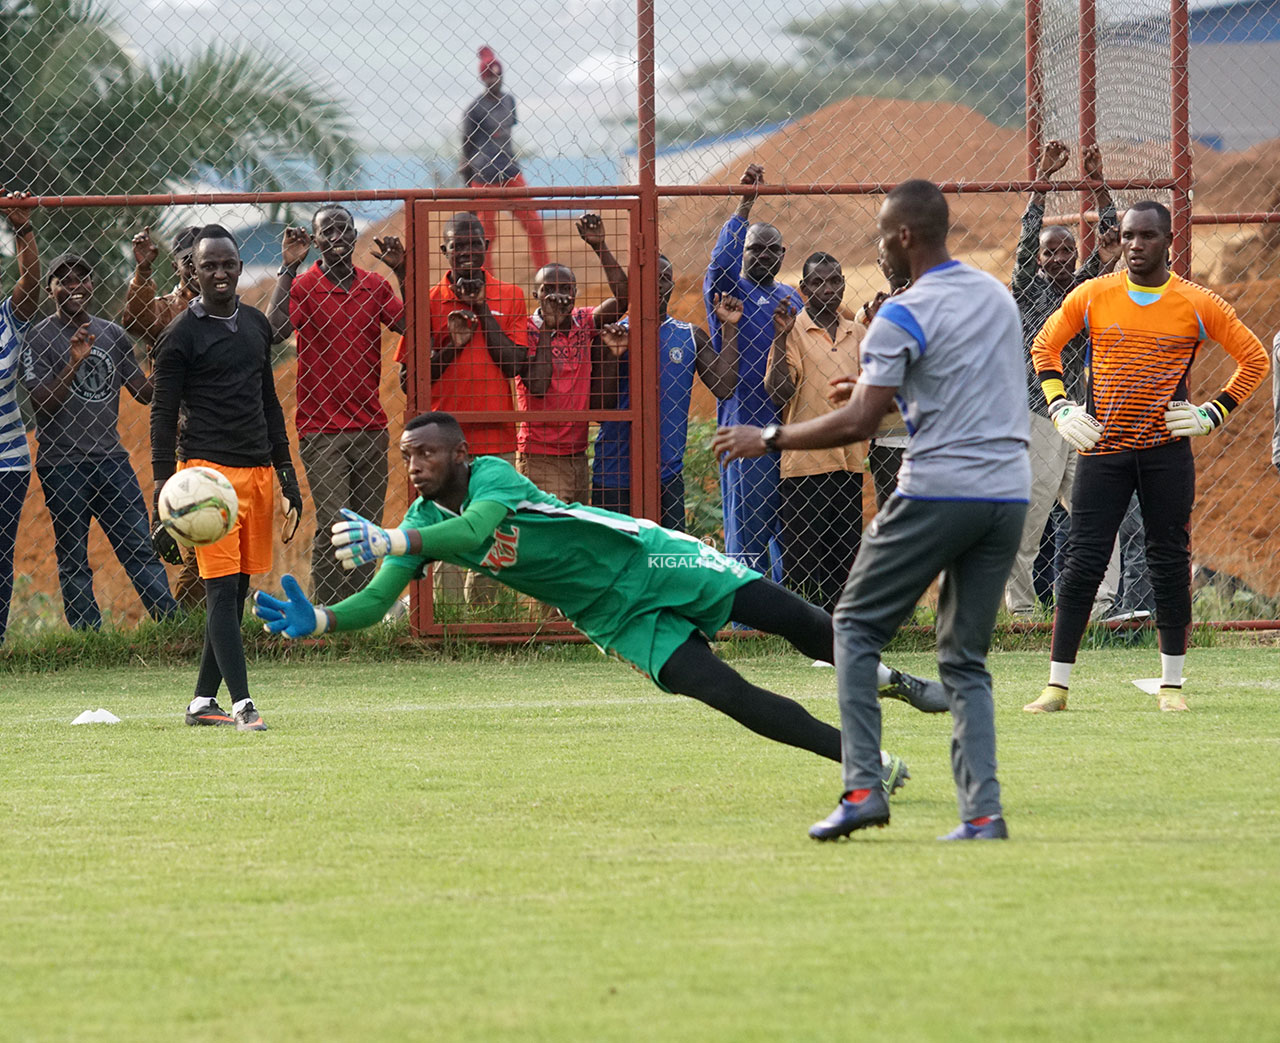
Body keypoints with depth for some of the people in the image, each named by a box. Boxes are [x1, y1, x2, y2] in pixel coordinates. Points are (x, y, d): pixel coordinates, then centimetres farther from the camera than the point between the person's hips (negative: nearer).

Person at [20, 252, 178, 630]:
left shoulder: (113, 335, 12)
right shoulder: (39, 338, -3)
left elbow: (145, 391, 14)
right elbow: (43, 402, -12)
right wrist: (74, 362, -23)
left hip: (110, 458, 4)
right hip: (62, 464, -4)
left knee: (140, 547, 3)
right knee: (73, 560, 0)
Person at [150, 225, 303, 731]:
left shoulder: (257, 325, 15)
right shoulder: (182, 335, -4)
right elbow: (163, 418, -5)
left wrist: (287, 475, 20)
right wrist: (164, 501, -11)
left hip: (257, 471, 7)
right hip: (208, 470, -7)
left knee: (237, 593, 8)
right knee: (222, 589, -12)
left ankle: (203, 700, 16)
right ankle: (242, 704, -17)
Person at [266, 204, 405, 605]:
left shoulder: (375, 286, 10)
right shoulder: (302, 285, -3)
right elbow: (273, 331, -20)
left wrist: (402, 273, -10)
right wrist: (288, 268, -19)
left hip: (371, 427, 5)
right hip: (321, 431, -5)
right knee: (333, 526, -12)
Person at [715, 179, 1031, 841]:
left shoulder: (903, 317, -9)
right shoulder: (998, 295, 14)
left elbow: (859, 423, -13)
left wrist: (768, 440, -3)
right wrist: (881, 388, 36)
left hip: (937, 492, -6)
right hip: (1010, 494, 6)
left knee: (857, 626, 8)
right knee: (965, 658, 11)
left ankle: (862, 788, -5)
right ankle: (982, 811, -3)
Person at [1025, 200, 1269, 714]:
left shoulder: (1197, 304, -1)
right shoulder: (1092, 296, 2)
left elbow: (1254, 358, 7)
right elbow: (1045, 345, 15)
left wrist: (1213, 413, -1)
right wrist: (1059, 407, 4)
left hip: (1167, 450, 0)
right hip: (1102, 448, 0)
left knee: (1170, 565, 3)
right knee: (1082, 562, -4)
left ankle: (1171, 685, 13)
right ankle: (1056, 686, 0)